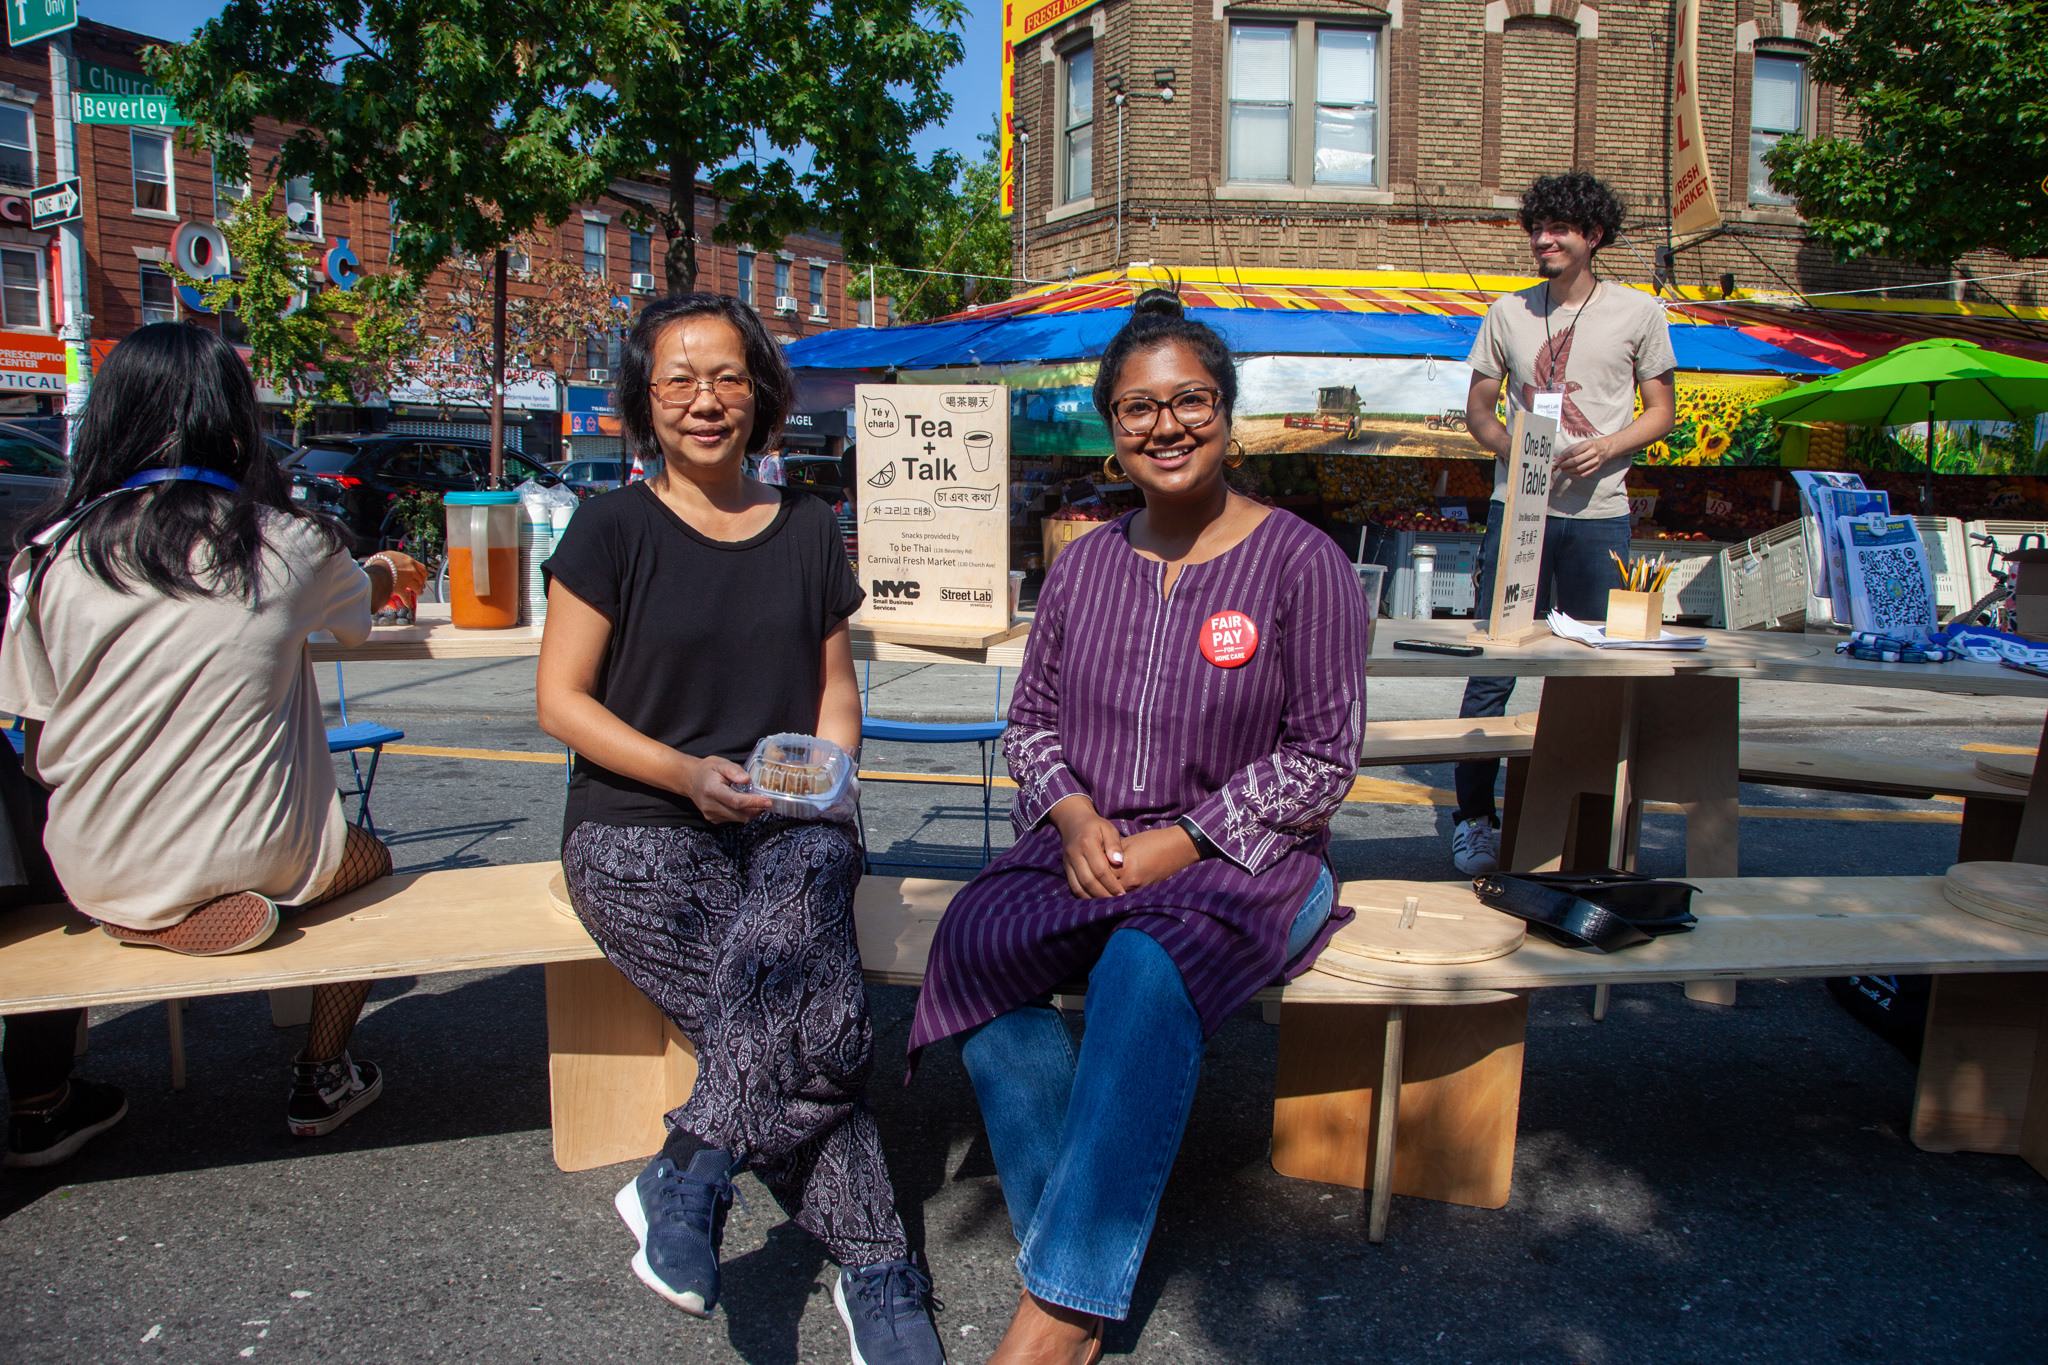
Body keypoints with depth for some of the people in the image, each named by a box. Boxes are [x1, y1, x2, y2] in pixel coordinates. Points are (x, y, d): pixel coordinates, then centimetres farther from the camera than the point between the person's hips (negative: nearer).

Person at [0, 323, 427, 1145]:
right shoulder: (287, 545, -10)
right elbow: (367, 593, 16)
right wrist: (387, 568, 41)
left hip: (98, 879, 3)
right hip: (255, 864, -2)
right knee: (368, 859, 28)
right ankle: (321, 1081, 33)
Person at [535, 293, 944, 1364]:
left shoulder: (807, 528, 14)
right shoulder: (613, 529, 2)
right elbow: (561, 698, -1)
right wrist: (687, 773, -16)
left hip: (788, 824, 3)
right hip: (639, 830, -2)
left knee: (787, 933, -35)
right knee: (813, 1013, -27)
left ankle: (688, 1175, -21)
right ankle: (877, 1272, -16)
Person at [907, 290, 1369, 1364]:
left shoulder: (1301, 561, -2)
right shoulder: (1085, 564, 11)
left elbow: (1323, 756, -5)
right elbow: (1030, 719, 15)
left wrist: (1180, 843, -13)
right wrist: (1074, 816, -6)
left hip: (1243, 860, -3)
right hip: (1086, 845, 4)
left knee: (1150, 967, -37)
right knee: (974, 940, -28)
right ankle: (1075, 1258, -17)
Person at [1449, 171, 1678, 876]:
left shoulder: (1638, 312, 6)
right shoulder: (1508, 312, 10)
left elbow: (1661, 411, 9)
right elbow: (1477, 407, 13)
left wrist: (1606, 448, -10)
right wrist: (1512, 450, -7)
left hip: (1598, 513, 0)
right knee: (1492, 666, -2)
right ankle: (1474, 818, 7)